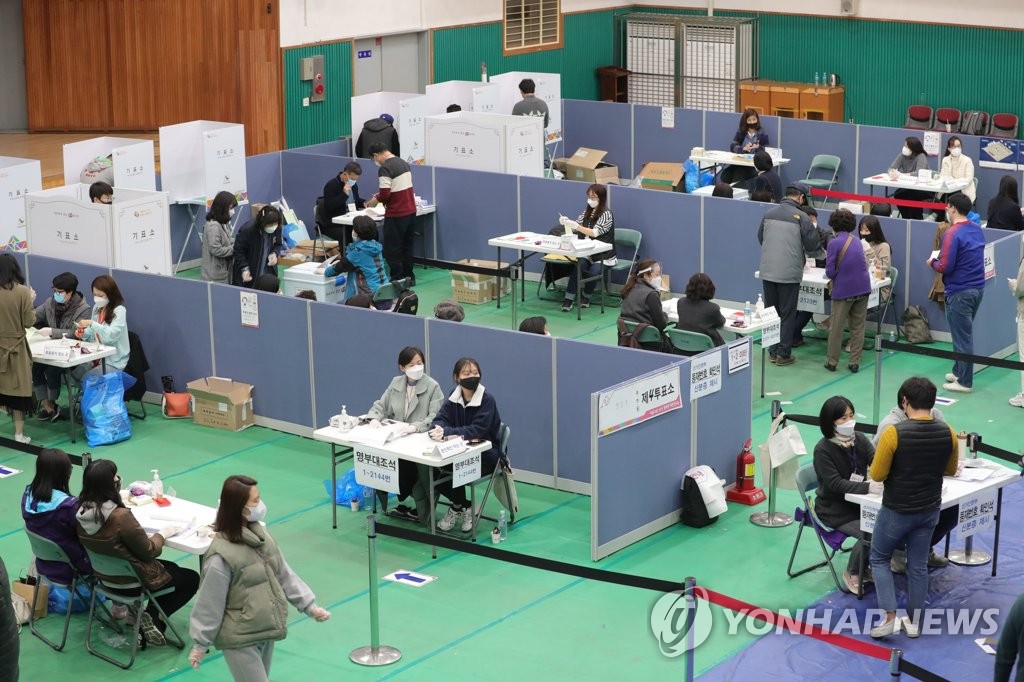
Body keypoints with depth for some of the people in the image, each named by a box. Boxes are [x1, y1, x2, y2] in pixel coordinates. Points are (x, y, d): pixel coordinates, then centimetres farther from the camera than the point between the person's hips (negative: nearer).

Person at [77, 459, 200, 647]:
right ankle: (155, 619, 3)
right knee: (191, 579, 14)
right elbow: (148, 551, -20)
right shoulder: (121, 517, -34)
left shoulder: (81, 510, -13)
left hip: (103, 573, 8)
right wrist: (162, 534, -3)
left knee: (171, 567, 28)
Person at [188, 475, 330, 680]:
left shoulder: (261, 534, 1)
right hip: (239, 639, -8)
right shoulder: (222, 554, -22)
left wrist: (309, 605, 10)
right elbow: (209, 602, -16)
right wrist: (200, 643, -10)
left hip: (265, 631, 8)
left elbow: (284, 574, 11)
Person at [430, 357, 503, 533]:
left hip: (486, 454, -5)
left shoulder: (487, 400, -18)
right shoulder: (454, 397, 0)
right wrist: (439, 429, -35)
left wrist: (447, 432, -38)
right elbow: (439, 420, -9)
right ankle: (463, 506, 2)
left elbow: (477, 430, -27)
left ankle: (458, 508, -1)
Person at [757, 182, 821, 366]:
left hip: (767, 272, 4)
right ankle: (783, 354, 8)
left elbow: (760, 239, 16)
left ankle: (773, 351, 20)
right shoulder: (800, 217, -10)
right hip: (789, 274, -4)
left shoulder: (769, 214, 4)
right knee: (788, 315, 5)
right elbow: (814, 245, -7)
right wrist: (805, 253, 16)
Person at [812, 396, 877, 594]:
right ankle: (852, 575, 0)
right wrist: (868, 487, -35)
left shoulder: (860, 440, 2)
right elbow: (836, 484, -22)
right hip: (834, 509, -6)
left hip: (858, 503, 6)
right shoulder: (823, 450, -15)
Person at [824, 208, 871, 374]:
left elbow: (830, 272, -13)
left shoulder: (834, 243, -12)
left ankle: (832, 361, 14)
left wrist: (832, 274, 9)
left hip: (843, 290, -5)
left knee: (836, 328, 7)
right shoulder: (857, 241, 7)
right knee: (858, 327, 11)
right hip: (863, 287, 5)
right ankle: (855, 362, 12)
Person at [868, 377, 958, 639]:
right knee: (918, 565, 17)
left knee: (879, 559, 16)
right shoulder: (948, 433, -9)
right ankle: (914, 622, 25)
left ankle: (889, 617, 7)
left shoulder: (893, 433, -24)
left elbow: (877, 475, -15)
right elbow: (951, 470, 7)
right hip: (929, 510, 4)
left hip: (896, 511, -4)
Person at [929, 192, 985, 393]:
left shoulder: (952, 234, -18)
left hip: (960, 292, -8)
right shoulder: (976, 230, 9)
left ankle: (964, 382, 5)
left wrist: (932, 262, 0)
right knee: (964, 333, 20)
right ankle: (959, 371, 30)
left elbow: (945, 267, -19)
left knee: (962, 337, -1)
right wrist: (943, 257, 18)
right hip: (978, 288, 8)